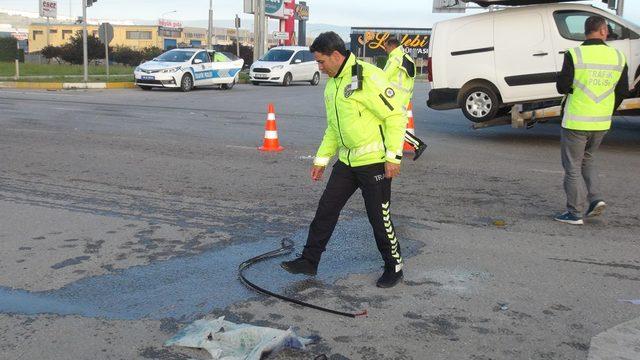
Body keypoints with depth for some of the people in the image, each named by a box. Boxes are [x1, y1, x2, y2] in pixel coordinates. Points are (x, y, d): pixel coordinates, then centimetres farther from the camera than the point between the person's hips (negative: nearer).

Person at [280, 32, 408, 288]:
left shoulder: (368, 77, -17)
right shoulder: (332, 84, 12)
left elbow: (395, 116, -18)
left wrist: (393, 156, -20)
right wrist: (321, 159, 19)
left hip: (374, 161, -8)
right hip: (347, 160, 8)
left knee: (379, 217, 1)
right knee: (326, 208, 9)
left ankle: (394, 267, 19)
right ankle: (310, 260, 20)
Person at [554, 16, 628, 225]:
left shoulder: (575, 55, -13)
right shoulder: (618, 57, 1)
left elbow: (562, 87, -11)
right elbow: (623, 91, 6)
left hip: (576, 122, -4)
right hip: (602, 123, 5)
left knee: (572, 166, 5)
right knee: (587, 160, 25)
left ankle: (574, 213, 8)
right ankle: (596, 199, 10)